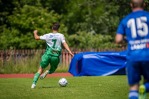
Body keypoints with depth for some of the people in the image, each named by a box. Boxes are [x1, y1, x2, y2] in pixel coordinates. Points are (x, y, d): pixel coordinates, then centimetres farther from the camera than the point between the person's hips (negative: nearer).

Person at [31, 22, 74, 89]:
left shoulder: (47, 35, 5)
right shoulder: (61, 36, 3)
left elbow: (37, 38, 12)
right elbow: (64, 44, -8)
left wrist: (35, 33, 32)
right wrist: (70, 52, -12)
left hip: (47, 54, 0)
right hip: (56, 56, 0)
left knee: (41, 69, 8)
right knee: (53, 69, 24)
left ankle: (34, 83, -7)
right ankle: (48, 72, -10)